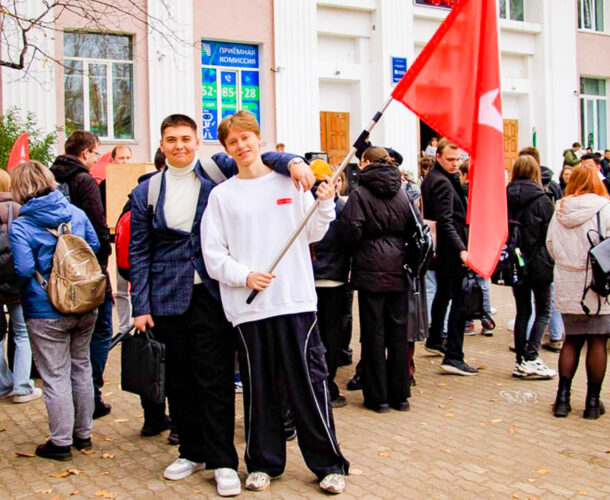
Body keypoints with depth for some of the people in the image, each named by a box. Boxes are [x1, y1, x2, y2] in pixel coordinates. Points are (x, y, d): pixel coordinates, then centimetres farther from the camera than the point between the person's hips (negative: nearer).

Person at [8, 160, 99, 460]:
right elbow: (95, 246, 7)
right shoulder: (75, 212, 0)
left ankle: (61, 442, 16)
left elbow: (23, 270, -20)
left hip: (46, 313, -5)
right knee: (81, 368, 18)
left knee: (55, 377, 6)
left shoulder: (20, 226, -15)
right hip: (85, 308, 5)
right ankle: (83, 433, 30)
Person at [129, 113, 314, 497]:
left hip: (212, 294, -2)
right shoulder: (146, 193, 7)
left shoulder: (218, 170, 3)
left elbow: (257, 158, -1)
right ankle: (192, 452, 27)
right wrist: (141, 306, 1)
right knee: (180, 379, 11)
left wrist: (292, 161, -24)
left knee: (215, 379, -1)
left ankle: (223, 461, 9)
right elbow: (139, 253, 7)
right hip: (169, 299, 3)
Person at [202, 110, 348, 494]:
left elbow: (312, 234, 9)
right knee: (260, 389, 8)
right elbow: (213, 254, 4)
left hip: (296, 300, 0)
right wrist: (244, 276, -11)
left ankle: (328, 463, 14)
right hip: (248, 306, 1)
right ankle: (264, 462, 24)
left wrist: (325, 206, -8)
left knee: (310, 382, 2)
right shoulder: (222, 195, 7)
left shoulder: (290, 182, 8)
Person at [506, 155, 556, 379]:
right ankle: (530, 359, -6)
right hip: (539, 264, -4)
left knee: (522, 311, 12)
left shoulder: (506, 197, 1)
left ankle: (521, 361, 12)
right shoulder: (541, 199, -11)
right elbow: (550, 233, -9)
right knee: (543, 312, 6)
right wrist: (552, 261, 0)